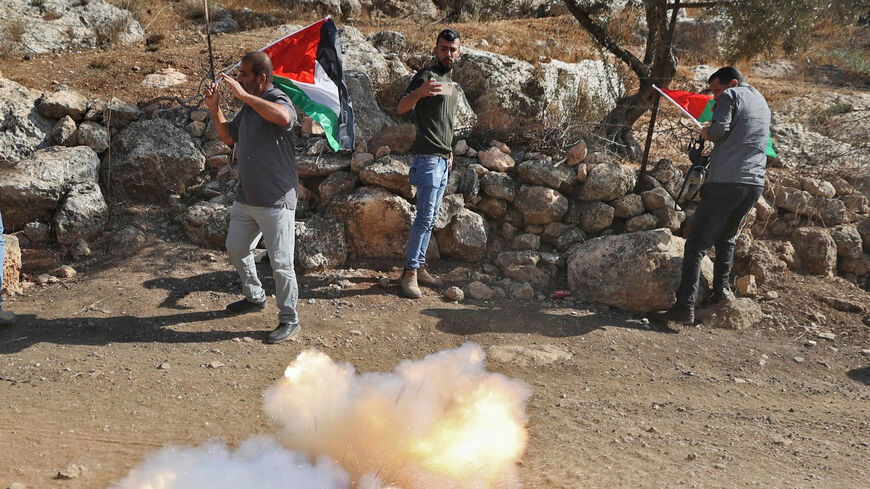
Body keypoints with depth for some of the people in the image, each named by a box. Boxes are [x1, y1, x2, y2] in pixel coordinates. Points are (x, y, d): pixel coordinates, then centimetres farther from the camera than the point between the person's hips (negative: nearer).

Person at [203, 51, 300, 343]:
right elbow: (229, 136, 22)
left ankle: (289, 320, 12)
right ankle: (255, 297, 43)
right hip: (246, 198, 10)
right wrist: (214, 109, 8)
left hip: (276, 201, -9)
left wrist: (244, 95, -34)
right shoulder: (248, 107, 12)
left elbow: (283, 116, -40)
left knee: (280, 263, -3)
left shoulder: (277, 100, -15)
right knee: (236, 249, 22)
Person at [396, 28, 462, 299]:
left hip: (443, 159, 9)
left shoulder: (451, 82, 20)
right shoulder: (426, 75, -7)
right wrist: (419, 92, -41)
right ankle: (409, 273, -8)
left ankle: (420, 268, 15)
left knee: (430, 218, 10)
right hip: (428, 157, -9)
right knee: (425, 217, -13)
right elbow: (402, 107, -22)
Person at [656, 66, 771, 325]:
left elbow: (720, 128, -14)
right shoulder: (763, 103, 26)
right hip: (755, 183, 7)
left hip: (725, 181, -7)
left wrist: (706, 133, 5)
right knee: (726, 238, 25)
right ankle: (722, 288, 16)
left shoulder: (731, 96, 2)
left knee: (696, 245, -7)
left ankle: (686, 306, -13)